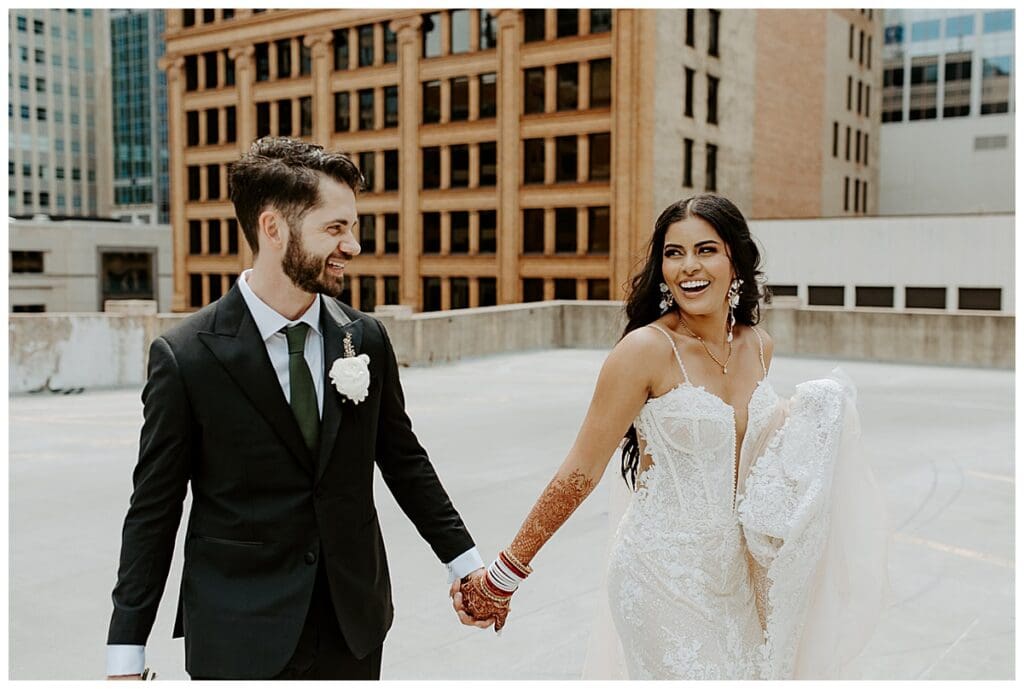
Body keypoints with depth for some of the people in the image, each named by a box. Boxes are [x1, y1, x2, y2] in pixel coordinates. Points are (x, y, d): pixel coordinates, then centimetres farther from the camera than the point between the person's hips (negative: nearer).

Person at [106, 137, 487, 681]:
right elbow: (153, 511, -6)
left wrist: (464, 560, 10)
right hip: (240, 641, -3)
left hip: (354, 627, 4)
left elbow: (403, 459, 9)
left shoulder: (366, 338, -1)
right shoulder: (184, 356, -11)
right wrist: (126, 655, -4)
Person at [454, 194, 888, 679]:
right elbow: (581, 473, -14)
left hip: (736, 576, 7)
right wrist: (503, 576, -13)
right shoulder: (646, 349, -17)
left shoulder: (759, 347, 2)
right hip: (665, 574, -6)